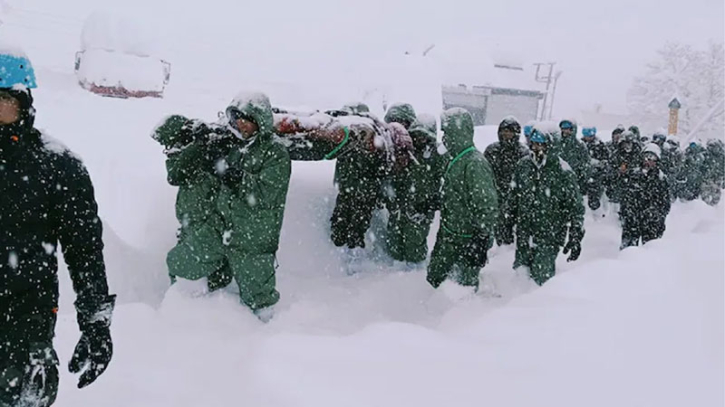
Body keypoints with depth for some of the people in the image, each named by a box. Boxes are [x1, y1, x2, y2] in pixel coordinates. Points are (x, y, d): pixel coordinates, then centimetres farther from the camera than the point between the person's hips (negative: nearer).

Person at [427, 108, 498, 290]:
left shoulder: (475, 163, -22)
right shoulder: (455, 159, 9)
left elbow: (487, 207, -23)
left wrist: (482, 240, -21)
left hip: (468, 240, -9)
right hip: (447, 236, 9)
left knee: (465, 286, 5)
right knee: (434, 279, 17)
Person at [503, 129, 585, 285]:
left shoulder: (563, 172, -12)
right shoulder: (523, 165, 3)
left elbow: (576, 207, -7)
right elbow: (514, 195, 18)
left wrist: (576, 237, -8)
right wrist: (509, 217, 18)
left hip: (549, 237, -5)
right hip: (524, 232, 5)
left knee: (541, 276, -6)